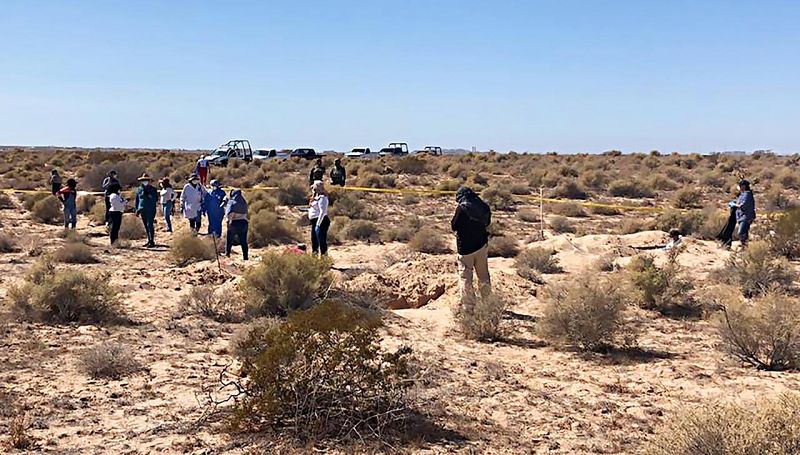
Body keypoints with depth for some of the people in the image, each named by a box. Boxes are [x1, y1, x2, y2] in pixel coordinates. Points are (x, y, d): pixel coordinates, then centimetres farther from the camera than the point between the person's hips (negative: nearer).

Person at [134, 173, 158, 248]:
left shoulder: (153, 189, 0)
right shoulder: (139, 189, 11)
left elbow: (155, 199, 1)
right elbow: (137, 200, 15)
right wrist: (137, 209, 10)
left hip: (150, 210, -5)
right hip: (142, 210, 5)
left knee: (150, 225, -11)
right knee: (146, 226, 11)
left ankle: (152, 241, -10)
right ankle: (149, 240, 20)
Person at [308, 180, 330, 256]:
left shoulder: (322, 198, -16)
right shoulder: (316, 197, 15)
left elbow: (323, 212, -24)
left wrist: (318, 224, -26)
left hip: (320, 221, -11)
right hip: (314, 222, 11)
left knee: (321, 240, -7)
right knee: (314, 240, 19)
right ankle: (314, 253, 30)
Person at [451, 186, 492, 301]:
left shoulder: (461, 208, -17)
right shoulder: (484, 206, -3)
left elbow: (454, 226, -8)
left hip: (465, 247, -5)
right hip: (482, 245, 5)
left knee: (466, 277, 3)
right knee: (483, 274, 17)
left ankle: (468, 301, 3)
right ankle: (487, 299, 26)